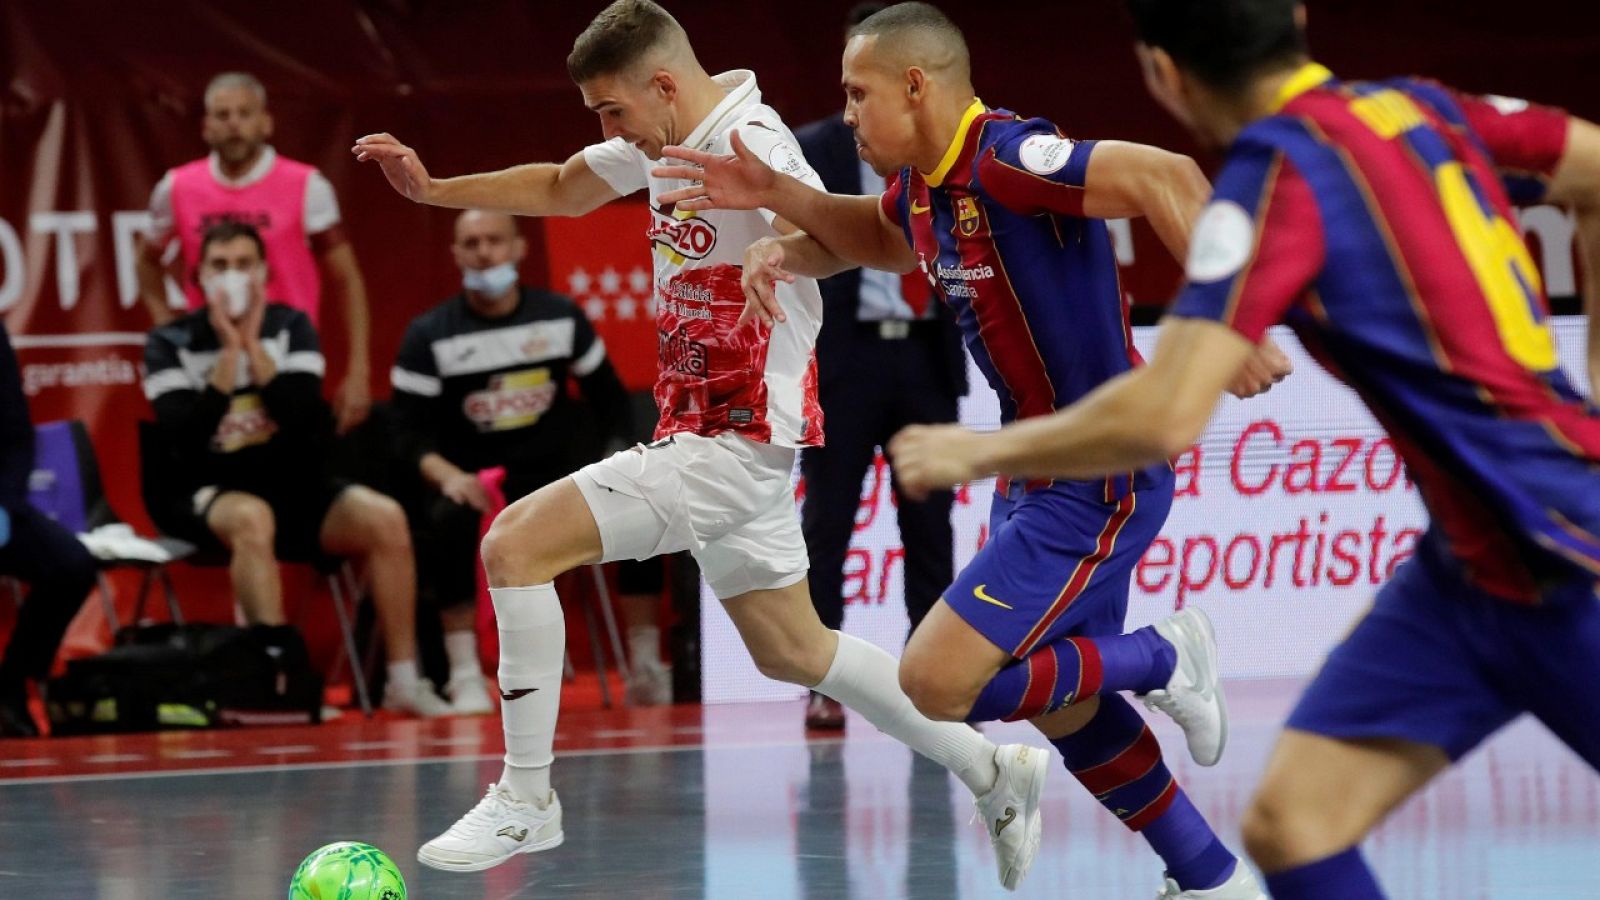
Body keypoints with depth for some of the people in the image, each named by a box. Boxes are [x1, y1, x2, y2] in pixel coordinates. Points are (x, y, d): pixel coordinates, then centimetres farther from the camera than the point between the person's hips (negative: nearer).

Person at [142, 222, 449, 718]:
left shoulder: (292, 328, 5)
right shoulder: (170, 343, -1)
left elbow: (310, 425, -11)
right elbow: (185, 440, -18)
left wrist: (253, 343, -15)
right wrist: (229, 349, -17)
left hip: (292, 488, 3)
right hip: (205, 494, -3)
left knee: (385, 518, -22)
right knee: (251, 518, -38)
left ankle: (403, 680, -16)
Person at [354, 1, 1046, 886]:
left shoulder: (753, 147, -20)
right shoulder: (664, 141, 8)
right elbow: (559, 189, 24)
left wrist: (786, 243, -55)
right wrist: (433, 189, 13)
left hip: (731, 447, -10)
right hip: (705, 437, 10)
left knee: (515, 542, -16)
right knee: (793, 651, 20)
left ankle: (524, 799, -8)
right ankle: (994, 772, 30)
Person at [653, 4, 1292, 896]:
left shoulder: (1006, 159, -23)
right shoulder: (924, 183, 5)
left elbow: (1167, 177, -34)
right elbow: (876, 236, 29)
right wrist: (778, 199, 11)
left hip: (1098, 481, -10)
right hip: (1036, 470, 10)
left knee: (938, 680, -15)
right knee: (1063, 711, 17)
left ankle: (1161, 659, 2)